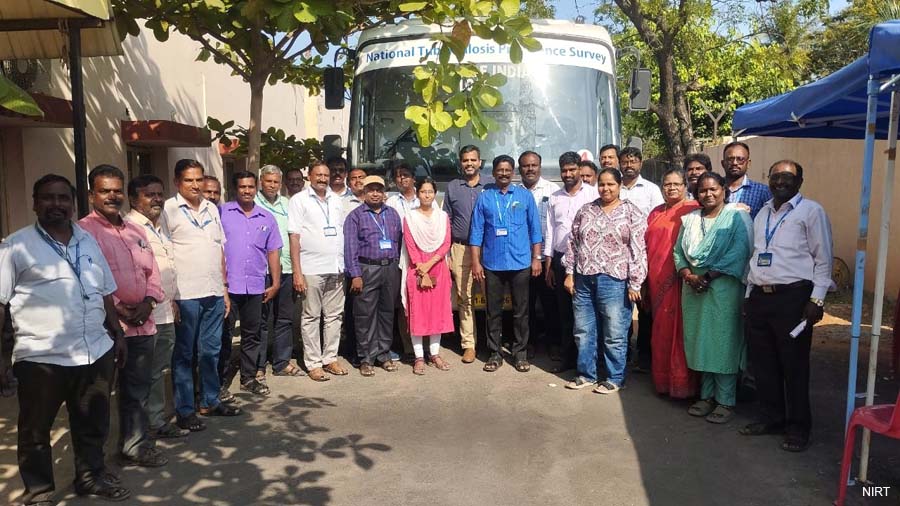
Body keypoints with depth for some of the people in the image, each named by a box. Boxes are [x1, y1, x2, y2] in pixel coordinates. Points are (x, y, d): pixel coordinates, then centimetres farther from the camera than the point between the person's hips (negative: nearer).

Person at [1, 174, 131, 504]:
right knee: (35, 430, 11)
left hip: (96, 353, 4)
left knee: (93, 424, 17)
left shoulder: (89, 241, 11)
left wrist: (118, 334, 14)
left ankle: (92, 476, 36)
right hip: (41, 358, -4)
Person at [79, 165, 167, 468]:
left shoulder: (136, 231, 16)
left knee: (137, 391, 15)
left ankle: (135, 446, 28)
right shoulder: (84, 231, -6)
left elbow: (152, 272, 15)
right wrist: (118, 309, -15)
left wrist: (148, 302, -2)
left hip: (142, 324, 6)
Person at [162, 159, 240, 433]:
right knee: (184, 354, 5)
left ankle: (210, 401, 27)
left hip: (214, 293, 6)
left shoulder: (211, 208, 12)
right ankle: (184, 410, 15)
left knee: (211, 350, 14)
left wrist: (224, 289, 14)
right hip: (185, 295, -5)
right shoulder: (168, 210, -5)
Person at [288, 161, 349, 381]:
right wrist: (297, 272, -11)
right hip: (311, 269, -5)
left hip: (336, 268, 5)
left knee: (334, 316, 9)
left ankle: (330, 358, 20)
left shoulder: (336, 200, 14)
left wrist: (345, 264, 9)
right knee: (311, 317, 2)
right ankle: (313, 363, 9)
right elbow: (294, 237, -5)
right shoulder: (299, 200, 0)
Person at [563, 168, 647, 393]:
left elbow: (638, 251, -7)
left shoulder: (631, 213, -3)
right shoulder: (585, 211, 11)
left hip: (614, 281, -5)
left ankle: (615, 378, 19)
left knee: (615, 334, 3)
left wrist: (634, 284, -11)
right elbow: (572, 243, 13)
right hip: (583, 280, 5)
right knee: (583, 331, 12)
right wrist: (570, 273, 7)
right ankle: (586, 374, 27)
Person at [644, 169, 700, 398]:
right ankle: (662, 380, 26)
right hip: (657, 282, 6)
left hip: (680, 280, -6)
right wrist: (645, 282, 15)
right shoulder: (655, 213, 16)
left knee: (678, 330, -2)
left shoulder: (693, 210, -4)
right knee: (661, 330, 13)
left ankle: (682, 384, 8)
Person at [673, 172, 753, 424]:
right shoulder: (689, 219, 15)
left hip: (723, 288, -5)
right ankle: (706, 396, 21)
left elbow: (738, 254, -13)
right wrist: (688, 275, -6)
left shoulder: (737, 217, -2)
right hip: (693, 289, 5)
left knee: (724, 343, -2)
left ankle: (725, 401, 8)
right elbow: (679, 252, 12)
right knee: (700, 343, 9)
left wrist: (707, 276, -15)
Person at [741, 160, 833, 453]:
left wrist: (817, 300, -11)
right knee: (763, 363, 12)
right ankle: (771, 418, 27)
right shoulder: (762, 214, 17)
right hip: (759, 297, 6)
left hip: (793, 297, -6)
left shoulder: (811, 212, -3)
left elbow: (823, 259, -5)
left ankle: (798, 427, 16)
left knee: (794, 365, 2)